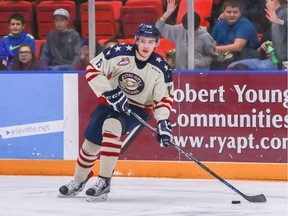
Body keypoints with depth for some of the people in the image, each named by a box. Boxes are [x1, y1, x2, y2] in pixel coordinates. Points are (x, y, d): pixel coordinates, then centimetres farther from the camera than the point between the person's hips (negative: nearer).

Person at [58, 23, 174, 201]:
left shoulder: (161, 68, -16)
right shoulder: (119, 53, -20)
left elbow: (164, 98, -7)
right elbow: (93, 69, -13)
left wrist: (163, 122, -20)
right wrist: (110, 92, -23)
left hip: (138, 108, -2)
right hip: (111, 102, 2)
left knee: (111, 126, -31)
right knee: (92, 142, 5)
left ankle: (104, 182, -27)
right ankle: (79, 182, 34)